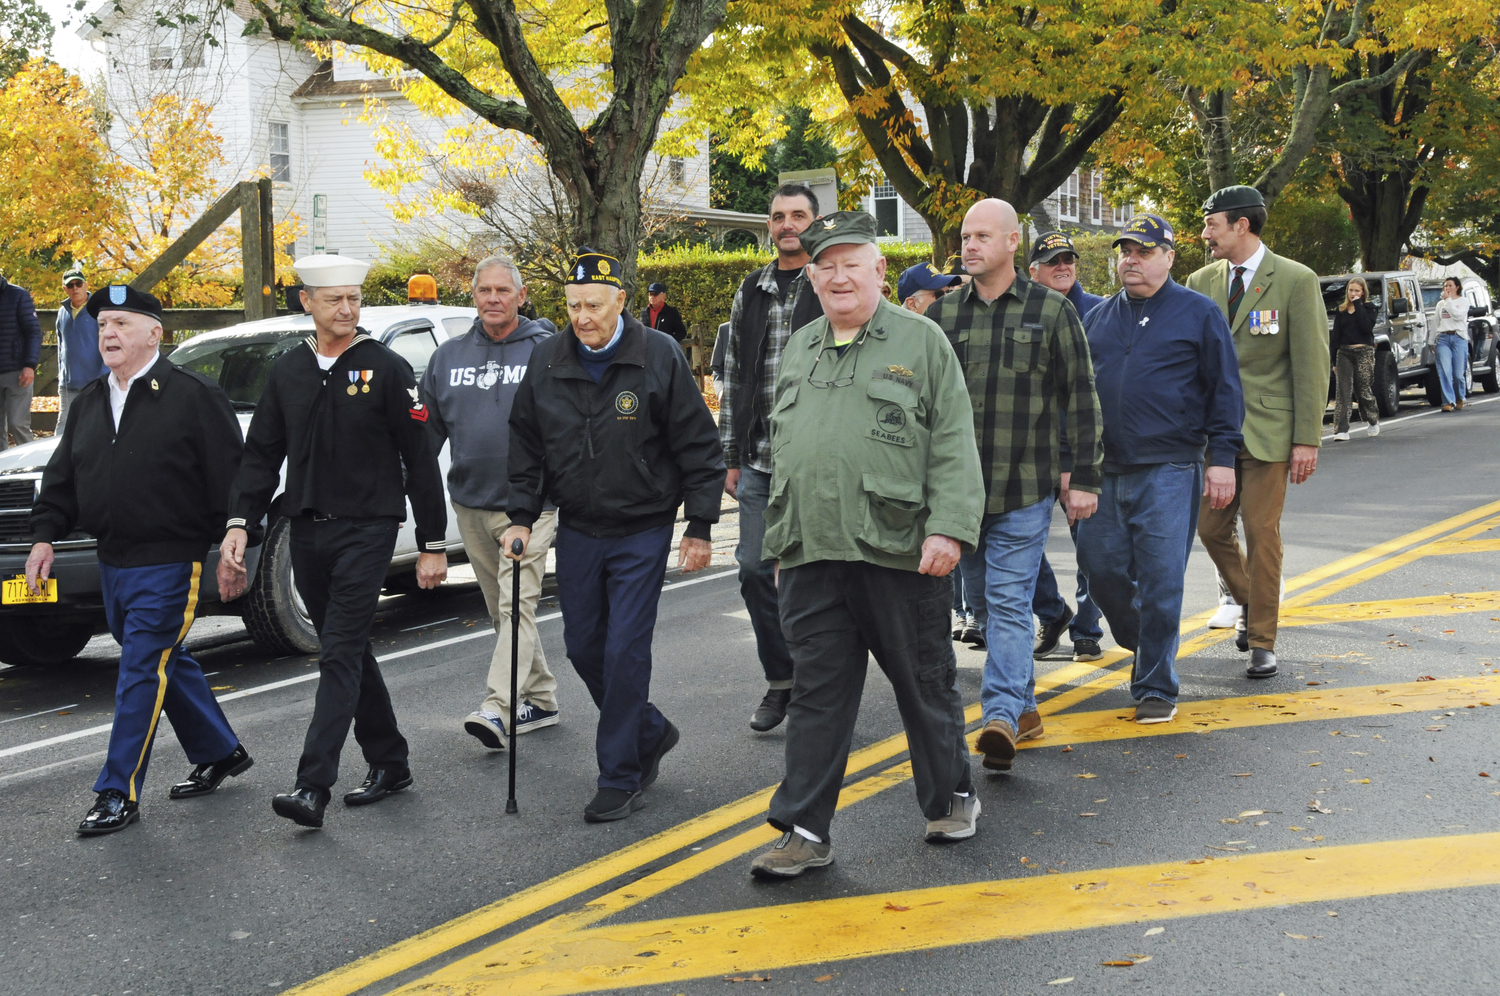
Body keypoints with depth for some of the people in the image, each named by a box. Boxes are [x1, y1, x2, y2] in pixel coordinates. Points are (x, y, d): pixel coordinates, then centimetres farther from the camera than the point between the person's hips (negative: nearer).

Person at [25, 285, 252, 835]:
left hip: (169, 565, -8)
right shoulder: (89, 401, 13)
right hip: (112, 563, 8)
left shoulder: (194, 396, -9)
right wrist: (45, 536, 6)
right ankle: (220, 753, 32)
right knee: (167, 664, 16)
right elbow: (62, 478, 17)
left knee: (142, 672, -6)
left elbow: (229, 478, -10)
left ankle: (119, 792, 1)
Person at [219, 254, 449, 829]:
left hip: (366, 529, -5)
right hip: (307, 533, 5)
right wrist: (240, 523, -6)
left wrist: (433, 544, -5)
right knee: (350, 651, 13)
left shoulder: (386, 369, -3)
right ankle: (389, 764, 26)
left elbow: (420, 459, -3)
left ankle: (313, 787, -15)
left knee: (341, 655, -11)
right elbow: (261, 454, 9)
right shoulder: (287, 372, 10)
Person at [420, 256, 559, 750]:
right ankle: (539, 699, 23)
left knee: (517, 604, -13)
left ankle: (497, 709, -20)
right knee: (501, 608, 12)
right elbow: (429, 427, 16)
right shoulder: (449, 356, 11)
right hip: (470, 504, 6)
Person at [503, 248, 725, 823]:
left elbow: (698, 446, -6)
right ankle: (651, 733, 32)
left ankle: (621, 779, 4)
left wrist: (700, 527, -7)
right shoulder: (546, 361, 1)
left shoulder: (660, 357, -10)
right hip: (577, 531, 5)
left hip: (642, 532, -5)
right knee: (583, 647, 10)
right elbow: (526, 445, 11)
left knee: (625, 651, -6)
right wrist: (522, 517, 4)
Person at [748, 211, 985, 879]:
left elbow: (954, 446, -5)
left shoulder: (921, 342, 1)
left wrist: (949, 527, -15)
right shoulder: (798, 350, 16)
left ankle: (950, 797, 29)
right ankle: (805, 830, 7)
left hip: (899, 550, -4)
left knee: (925, 682, 10)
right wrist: (782, 533, 18)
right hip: (811, 554, 4)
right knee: (816, 691, 3)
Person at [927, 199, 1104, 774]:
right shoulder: (943, 315, 8)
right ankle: (1024, 706, 24)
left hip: (1024, 489, -4)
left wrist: (1085, 478, -3)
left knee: (1010, 603, -7)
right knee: (987, 599, 12)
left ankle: (1002, 715, -10)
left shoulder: (1051, 311, 0)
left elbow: (1081, 399, 1)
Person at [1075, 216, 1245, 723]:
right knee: (1101, 567, 6)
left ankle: (1156, 687, 5)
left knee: (1160, 580, -5)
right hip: (1105, 471, 5)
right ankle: (1144, 647, 32)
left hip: (1168, 472, -5)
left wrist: (1222, 458, -6)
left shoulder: (1199, 314, 2)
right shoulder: (1099, 318, 14)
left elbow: (1224, 390, 1)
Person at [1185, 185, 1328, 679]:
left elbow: (1312, 365, -5)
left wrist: (1307, 439, -9)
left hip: (1268, 429, -4)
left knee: (1262, 532, -3)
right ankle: (1249, 603, 32)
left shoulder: (1296, 281, -5)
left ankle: (1263, 641, 8)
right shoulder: (1201, 283, 8)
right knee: (1211, 527, 6)